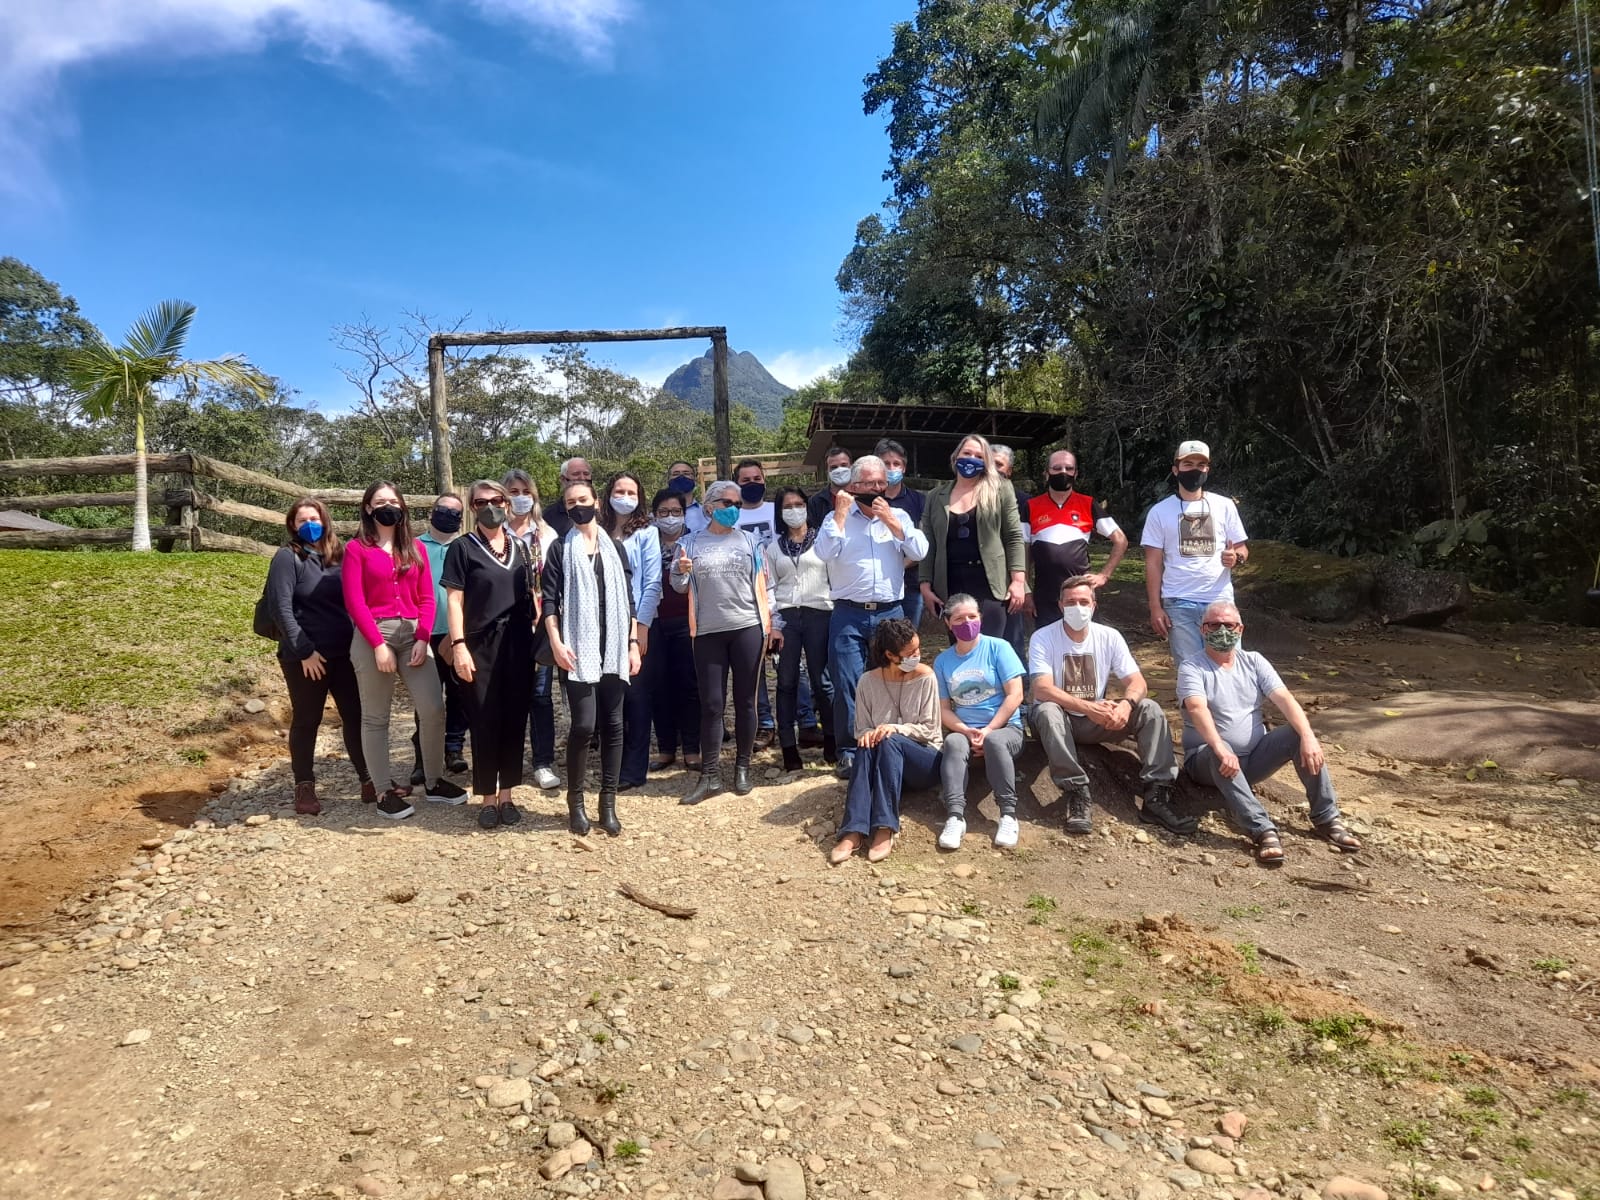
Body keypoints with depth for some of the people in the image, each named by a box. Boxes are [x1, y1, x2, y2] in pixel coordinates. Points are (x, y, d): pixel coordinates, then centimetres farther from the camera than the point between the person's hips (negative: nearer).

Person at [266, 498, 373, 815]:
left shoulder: (338, 556, 11)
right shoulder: (288, 557, -5)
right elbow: (281, 608, -12)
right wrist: (304, 651, -16)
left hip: (344, 652, 5)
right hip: (305, 656, -4)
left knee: (356, 716, 5)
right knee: (306, 721, 6)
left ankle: (370, 781, 12)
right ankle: (304, 788, 17)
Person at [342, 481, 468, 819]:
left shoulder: (415, 548, 13)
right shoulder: (356, 549, 1)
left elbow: (426, 598, 8)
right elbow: (354, 602, -6)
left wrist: (422, 639, -5)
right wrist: (378, 644, -13)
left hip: (412, 634, 4)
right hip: (372, 636, -3)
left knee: (433, 708, -2)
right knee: (375, 717, 4)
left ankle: (434, 783, 13)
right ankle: (385, 792, 12)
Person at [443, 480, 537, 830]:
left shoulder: (521, 547, 12)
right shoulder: (463, 548, 0)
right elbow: (455, 601, -5)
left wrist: (539, 635, 8)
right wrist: (459, 645, -14)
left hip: (519, 644, 4)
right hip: (481, 645, -4)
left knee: (514, 720, 7)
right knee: (486, 722, 1)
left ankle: (506, 795, 19)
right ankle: (487, 797, 14)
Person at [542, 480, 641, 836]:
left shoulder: (615, 547, 12)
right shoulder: (560, 549, 4)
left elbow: (628, 600, 12)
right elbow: (549, 600, -2)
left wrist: (633, 644, 5)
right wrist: (556, 643, -14)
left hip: (614, 648, 3)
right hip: (578, 649, -3)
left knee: (613, 724, 4)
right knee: (584, 724, -10)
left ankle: (608, 802, 13)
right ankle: (575, 800, 8)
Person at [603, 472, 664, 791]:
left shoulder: (646, 533, 0)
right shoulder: (599, 533, 10)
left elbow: (652, 584, -6)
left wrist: (641, 626, -13)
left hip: (637, 623, -3)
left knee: (636, 695, 0)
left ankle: (634, 769, 9)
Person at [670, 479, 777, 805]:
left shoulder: (748, 540, 8)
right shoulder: (691, 543, 7)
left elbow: (761, 584, 9)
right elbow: (678, 587, 9)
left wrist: (771, 623, 3)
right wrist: (681, 571, -13)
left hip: (747, 628, 0)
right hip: (708, 632, 0)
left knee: (745, 701, 5)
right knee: (711, 704, -1)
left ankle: (742, 768, 16)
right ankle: (710, 776, 4)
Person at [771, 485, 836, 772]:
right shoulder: (774, 545, 13)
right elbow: (769, 585, 10)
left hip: (818, 614, -2)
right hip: (785, 616, 2)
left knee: (821, 680, -2)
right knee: (787, 681, 3)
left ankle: (831, 738, 14)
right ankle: (788, 747, 8)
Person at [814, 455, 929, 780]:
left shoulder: (898, 516, 12)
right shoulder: (837, 518, 7)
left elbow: (920, 551, -3)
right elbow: (824, 552, -11)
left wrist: (889, 519, -5)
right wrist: (841, 513, -8)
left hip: (890, 612, 2)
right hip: (849, 615, -2)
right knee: (847, 684, -3)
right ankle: (849, 751, 8)